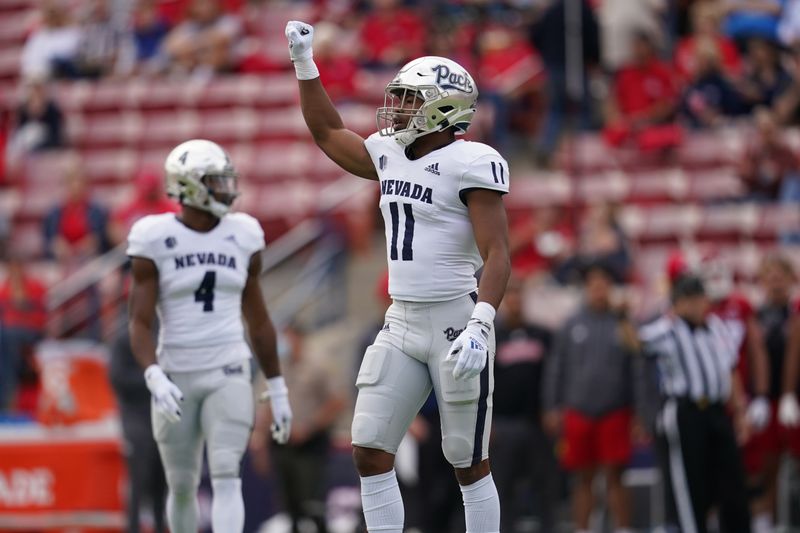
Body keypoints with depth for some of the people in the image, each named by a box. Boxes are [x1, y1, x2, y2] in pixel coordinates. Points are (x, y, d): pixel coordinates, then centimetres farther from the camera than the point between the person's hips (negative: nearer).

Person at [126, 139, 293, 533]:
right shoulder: (156, 239, -6)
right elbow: (140, 324, -9)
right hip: (177, 378, -1)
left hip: (228, 374, 1)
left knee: (226, 476, -15)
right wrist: (154, 378, -26)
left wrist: (277, 388, 13)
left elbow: (258, 321, 13)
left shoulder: (242, 237, 4)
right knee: (182, 486, 9)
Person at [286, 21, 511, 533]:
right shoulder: (391, 155, 11)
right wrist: (304, 62, 25)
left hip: (455, 323, -8)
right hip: (402, 323, 8)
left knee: (470, 466, 0)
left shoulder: (471, 164, -12)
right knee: (370, 453, 1)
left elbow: (497, 255, -17)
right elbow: (328, 133, 29)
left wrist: (480, 325, -29)